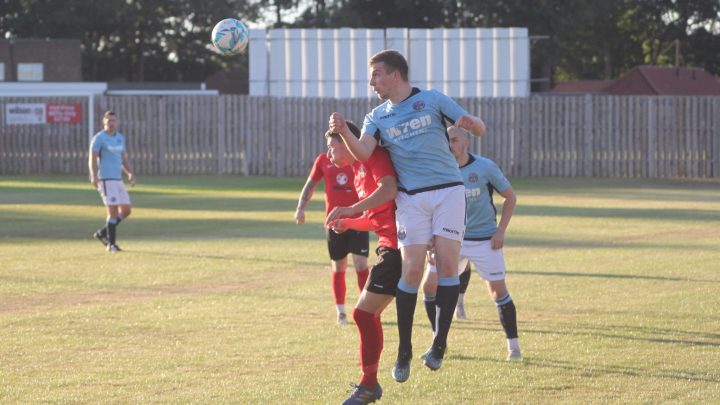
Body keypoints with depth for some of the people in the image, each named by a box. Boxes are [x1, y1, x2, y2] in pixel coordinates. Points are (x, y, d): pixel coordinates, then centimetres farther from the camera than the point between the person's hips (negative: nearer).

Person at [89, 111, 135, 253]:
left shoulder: (120, 138, 15)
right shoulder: (99, 138, -6)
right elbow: (92, 160, -12)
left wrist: (130, 174, 5)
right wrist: (94, 176, -27)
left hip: (118, 179, 7)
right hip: (105, 180, -7)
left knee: (126, 210, 6)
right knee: (113, 211, -11)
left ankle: (103, 233, 19)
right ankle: (111, 244, -1)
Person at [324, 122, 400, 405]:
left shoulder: (374, 158, -9)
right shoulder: (358, 171, 21)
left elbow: (388, 190, -27)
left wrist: (349, 210, -27)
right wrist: (349, 223, 9)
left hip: (397, 244, -10)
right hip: (389, 244, 10)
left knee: (364, 313, -10)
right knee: (368, 313, 14)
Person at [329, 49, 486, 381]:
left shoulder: (432, 100, 6)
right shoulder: (377, 117, 11)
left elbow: (479, 129, 3)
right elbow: (363, 153, -8)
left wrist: (471, 124, -21)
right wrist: (343, 132, -27)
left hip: (448, 191, -1)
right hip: (411, 198, 1)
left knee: (447, 266, -9)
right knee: (412, 271, -7)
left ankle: (440, 343, 1)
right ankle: (404, 351, 3)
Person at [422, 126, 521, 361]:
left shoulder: (485, 167, -10)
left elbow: (510, 197, 0)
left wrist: (500, 231, -7)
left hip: (485, 239, -3)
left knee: (498, 291, -5)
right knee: (430, 285, -4)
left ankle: (513, 345, 11)